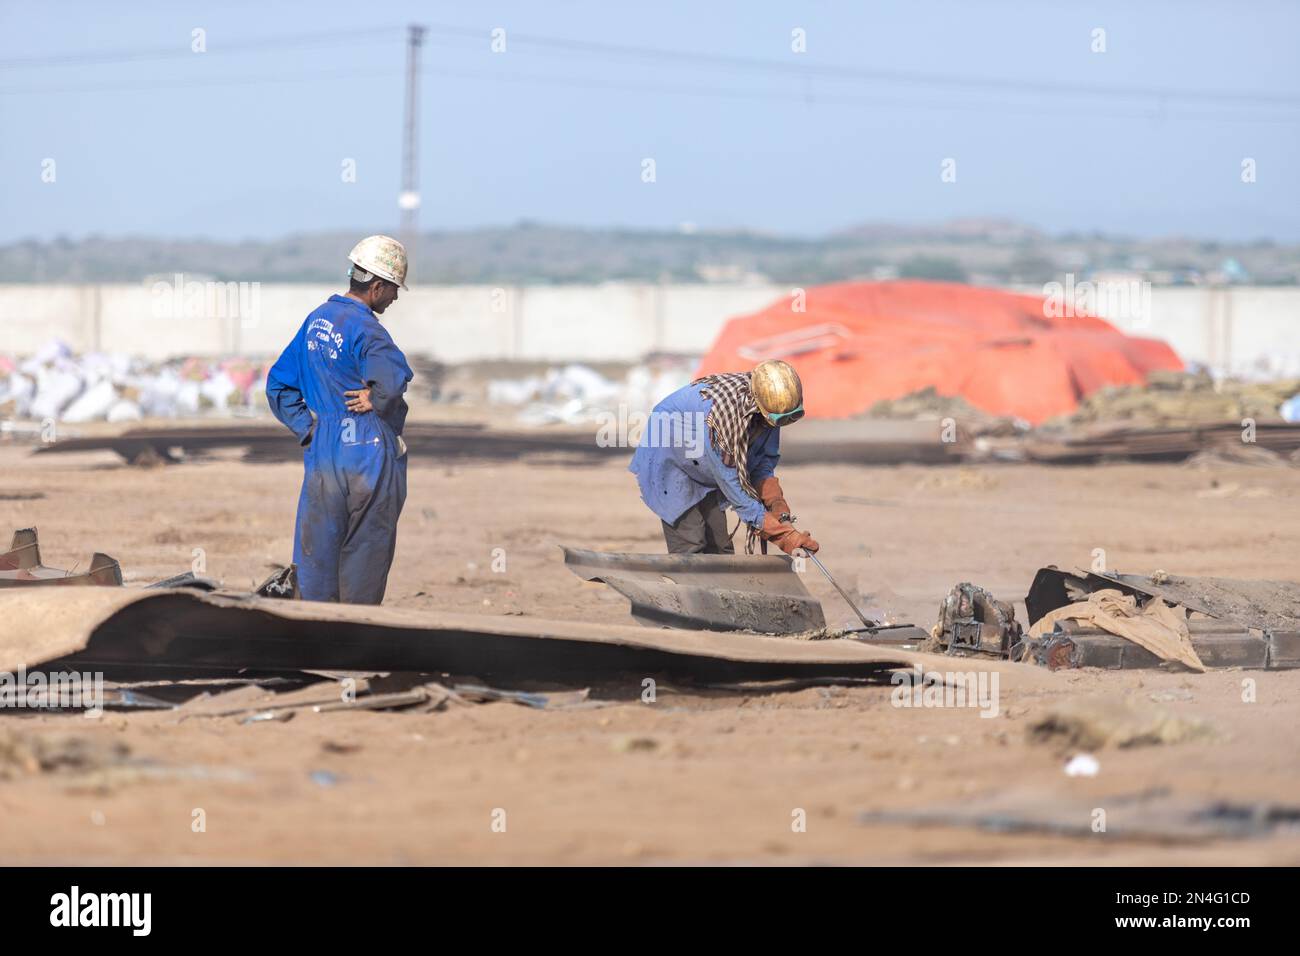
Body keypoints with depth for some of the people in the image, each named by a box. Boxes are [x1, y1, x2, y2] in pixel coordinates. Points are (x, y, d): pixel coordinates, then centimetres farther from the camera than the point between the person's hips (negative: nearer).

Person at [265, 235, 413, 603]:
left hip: (321, 455, 7)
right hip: (370, 457, -7)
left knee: (315, 559, 6)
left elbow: (278, 383, 18)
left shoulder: (315, 321, 12)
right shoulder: (365, 328, -14)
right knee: (365, 555, 3)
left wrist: (307, 427, 11)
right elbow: (393, 376, -33)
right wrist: (377, 402, -12)